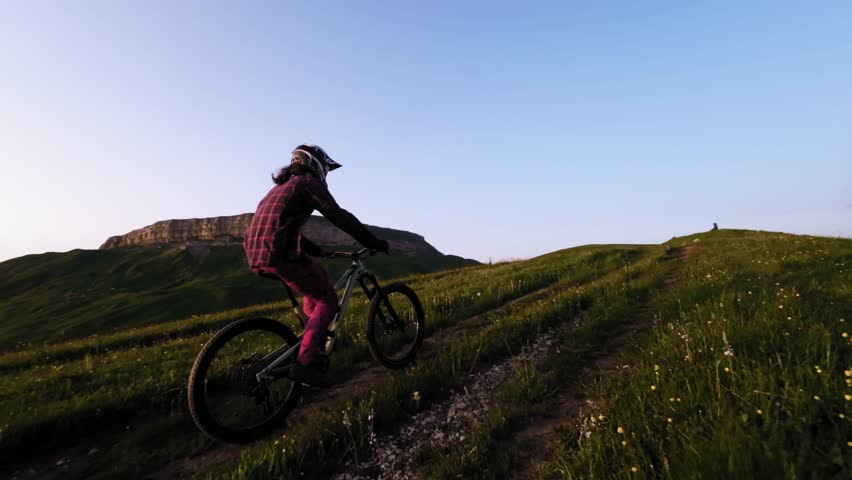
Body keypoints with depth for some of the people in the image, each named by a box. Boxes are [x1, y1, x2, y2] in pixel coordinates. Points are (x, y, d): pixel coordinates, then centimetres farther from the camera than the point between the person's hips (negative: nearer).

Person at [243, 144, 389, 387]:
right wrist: (375, 243, -1)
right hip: (280, 254, -9)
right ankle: (304, 363, -6)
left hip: (256, 256, 9)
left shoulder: (283, 186, 28)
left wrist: (318, 251, 36)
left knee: (318, 274, 26)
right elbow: (340, 217, -7)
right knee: (327, 299, 2)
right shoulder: (308, 183, 1)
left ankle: (316, 334, 26)